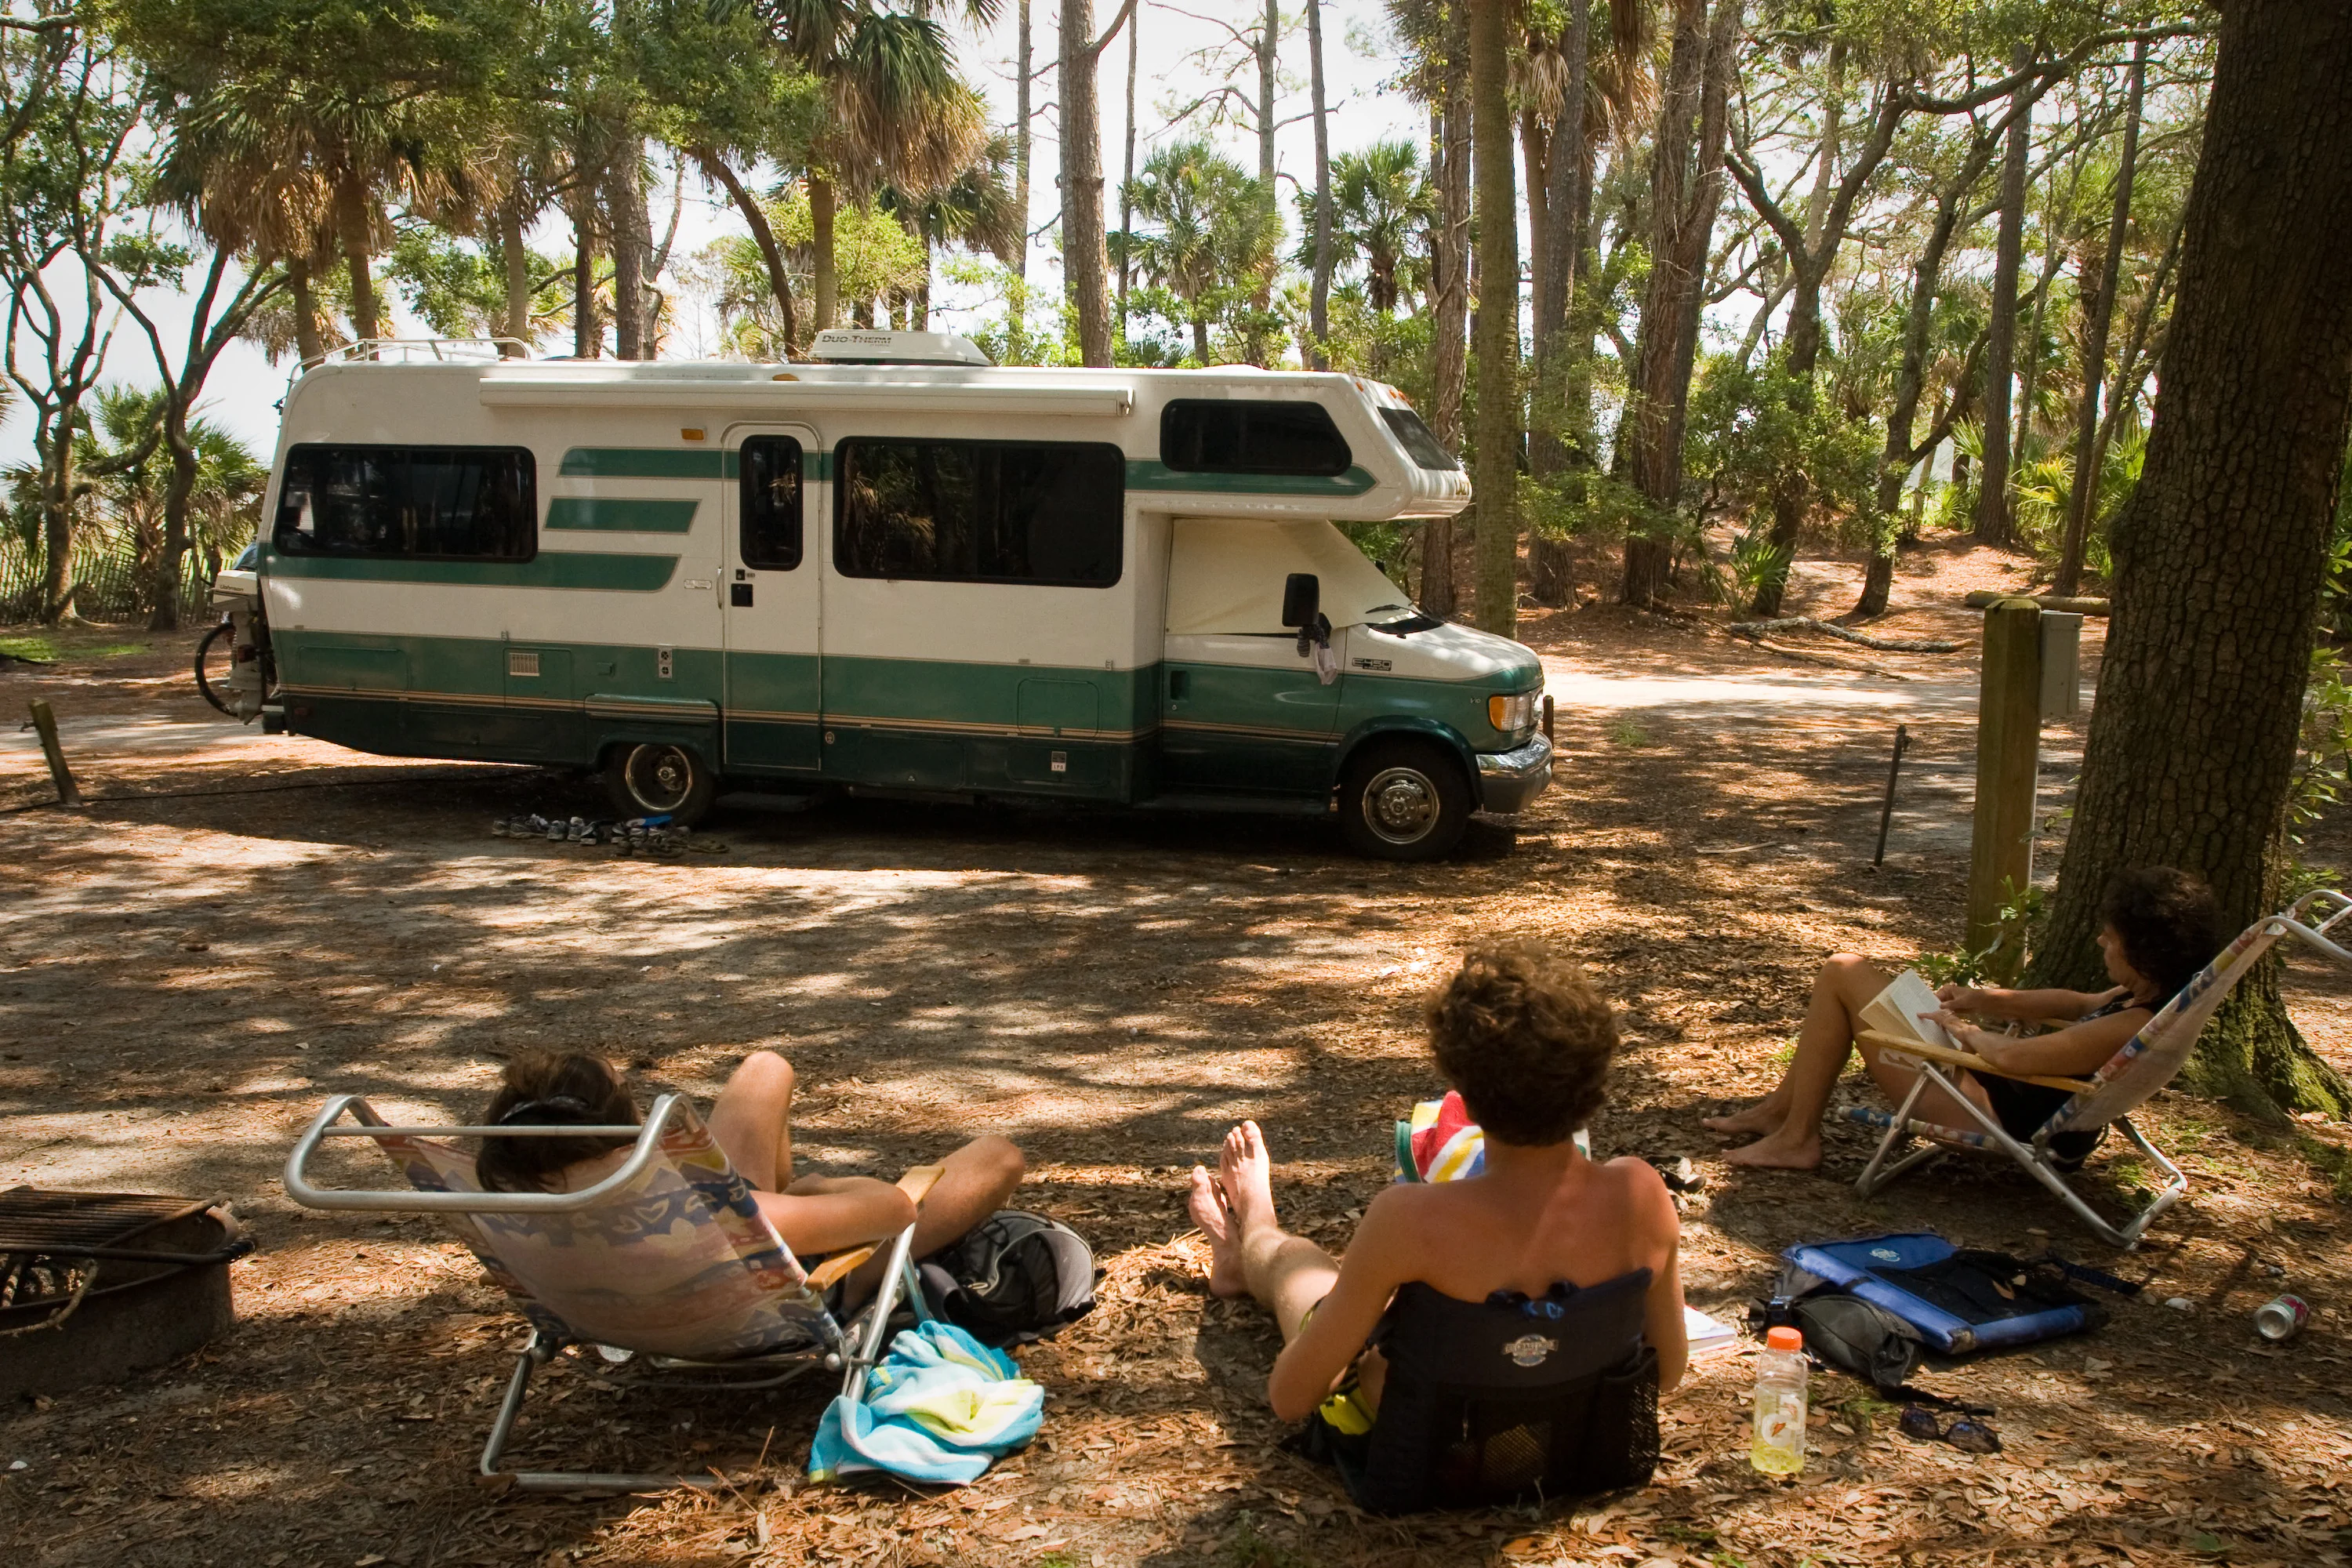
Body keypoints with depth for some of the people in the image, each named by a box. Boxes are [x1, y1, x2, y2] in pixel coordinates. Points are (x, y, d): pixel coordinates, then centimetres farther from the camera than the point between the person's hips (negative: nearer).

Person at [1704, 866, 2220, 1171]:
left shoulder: (2134, 1026, -31)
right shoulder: (2150, 997, -3)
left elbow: (2012, 1055, -33)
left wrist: (1964, 1031, -12)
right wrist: (1984, 999, 7)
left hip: (1990, 1113, -10)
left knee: (1844, 973, -5)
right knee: (1845, 974, 17)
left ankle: (1795, 1137, 6)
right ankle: (1780, 1108, 29)